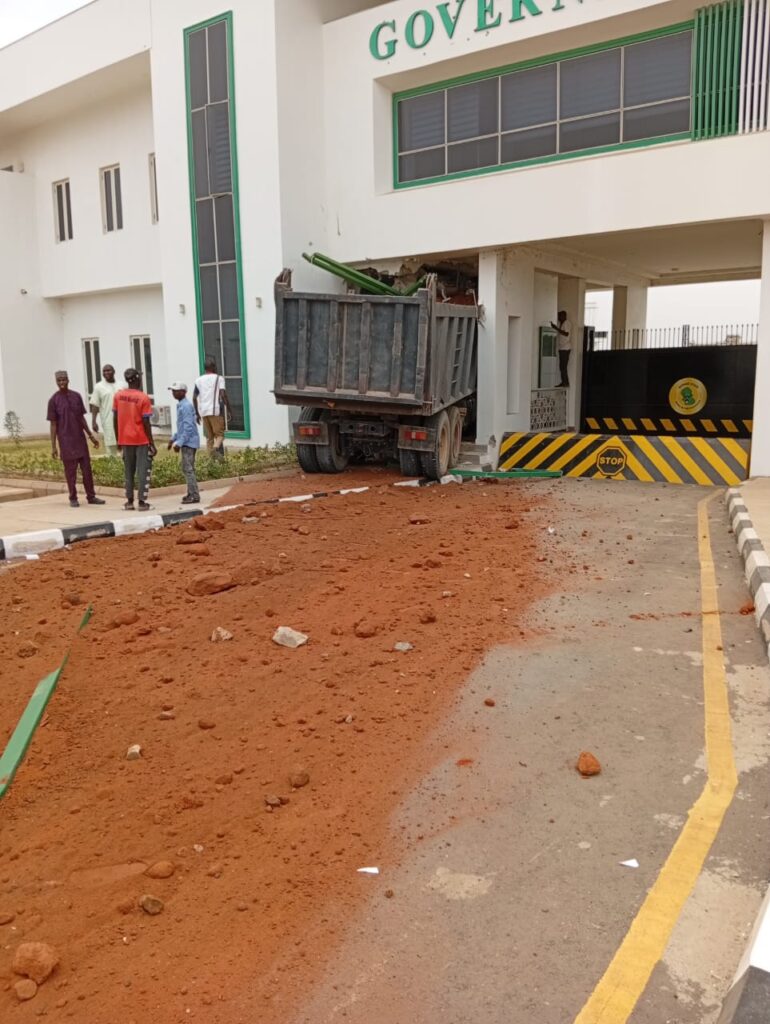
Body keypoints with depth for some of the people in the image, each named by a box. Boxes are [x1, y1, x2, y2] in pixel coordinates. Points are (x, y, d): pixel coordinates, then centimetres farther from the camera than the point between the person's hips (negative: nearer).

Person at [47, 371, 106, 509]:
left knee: (87, 468, 4)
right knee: (70, 470, 1)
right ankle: (73, 498, 11)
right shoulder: (53, 400, -4)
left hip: (80, 439, 4)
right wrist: (53, 446, -6)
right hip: (66, 441, -4)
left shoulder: (76, 396, 7)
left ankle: (91, 496, 12)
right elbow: (53, 424, -3)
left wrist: (91, 436, 12)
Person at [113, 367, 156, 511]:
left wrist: (118, 440, 13)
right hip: (141, 440, -4)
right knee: (143, 471, 0)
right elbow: (146, 423, -12)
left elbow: (115, 419, 4)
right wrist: (152, 443, -6)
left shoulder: (118, 395, 1)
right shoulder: (143, 398, -11)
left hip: (125, 440, 4)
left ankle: (129, 501, 13)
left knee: (129, 471, 12)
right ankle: (142, 502, -2)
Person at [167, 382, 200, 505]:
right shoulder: (181, 405, 15)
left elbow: (188, 427, -22)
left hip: (189, 442, -10)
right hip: (187, 442, 10)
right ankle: (191, 493, 22)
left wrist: (179, 443, -21)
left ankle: (194, 496, -6)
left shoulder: (186, 406, -16)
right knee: (188, 468, 15)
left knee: (188, 469, -8)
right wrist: (174, 438, 22)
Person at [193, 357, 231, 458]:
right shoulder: (219, 378, 0)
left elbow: (194, 398, 11)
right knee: (219, 434, -3)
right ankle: (216, 447, -32)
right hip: (215, 411, -5)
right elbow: (223, 395, -12)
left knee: (209, 437, 12)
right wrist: (229, 409, -6)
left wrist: (197, 414, 17)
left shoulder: (199, 380, 14)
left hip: (203, 412, 5)